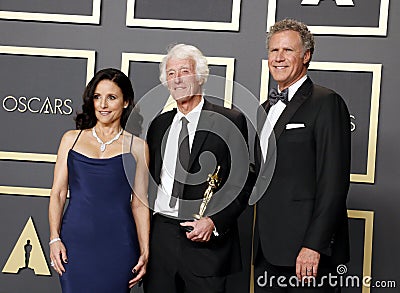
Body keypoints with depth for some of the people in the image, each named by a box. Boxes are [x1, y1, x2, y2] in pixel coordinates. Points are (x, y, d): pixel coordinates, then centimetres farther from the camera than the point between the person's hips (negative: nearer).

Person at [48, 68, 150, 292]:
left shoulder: (137, 146, 5)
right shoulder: (72, 139, 9)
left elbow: (140, 203, 4)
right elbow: (58, 193, 8)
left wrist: (145, 252, -1)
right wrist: (54, 238, -2)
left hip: (117, 245, -1)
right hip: (75, 242, 1)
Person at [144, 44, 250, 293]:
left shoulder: (230, 121, -2)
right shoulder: (159, 124, 14)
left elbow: (243, 181, -5)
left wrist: (214, 222, -16)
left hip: (206, 240, -4)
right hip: (159, 234, 4)